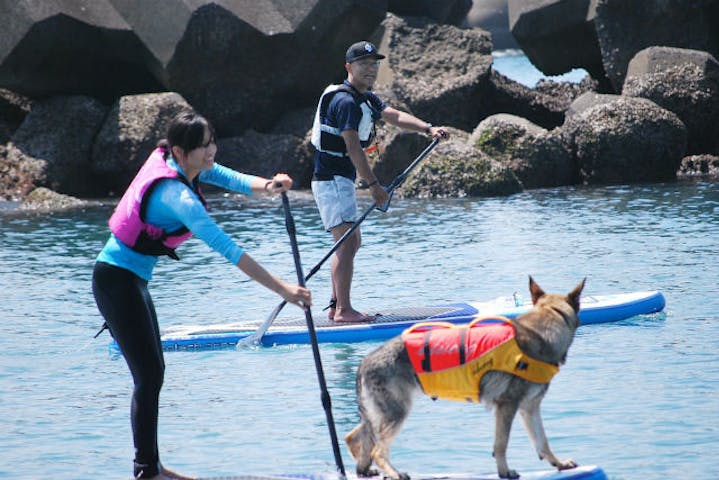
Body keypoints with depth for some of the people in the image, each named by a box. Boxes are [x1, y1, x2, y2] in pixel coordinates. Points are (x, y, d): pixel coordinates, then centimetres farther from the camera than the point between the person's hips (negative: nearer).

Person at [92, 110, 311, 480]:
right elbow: (228, 249, -30)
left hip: (132, 279, 10)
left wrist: (265, 186, -28)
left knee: (152, 371, 13)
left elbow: (229, 177, -5)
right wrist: (283, 289, -30)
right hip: (117, 280, -10)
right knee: (149, 375, -9)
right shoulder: (177, 196, -26)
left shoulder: (176, 163, 0)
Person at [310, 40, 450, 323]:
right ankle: (343, 310, -16)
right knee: (347, 242, -15)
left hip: (341, 180, 11)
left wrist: (428, 129, -10)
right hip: (331, 180, -11)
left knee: (353, 242, 16)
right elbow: (353, 148, -24)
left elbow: (395, 116, 7)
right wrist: (374, 186, -27)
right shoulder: (345, 101, -18)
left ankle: (336, 306, 20)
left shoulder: (366, 98, 15)